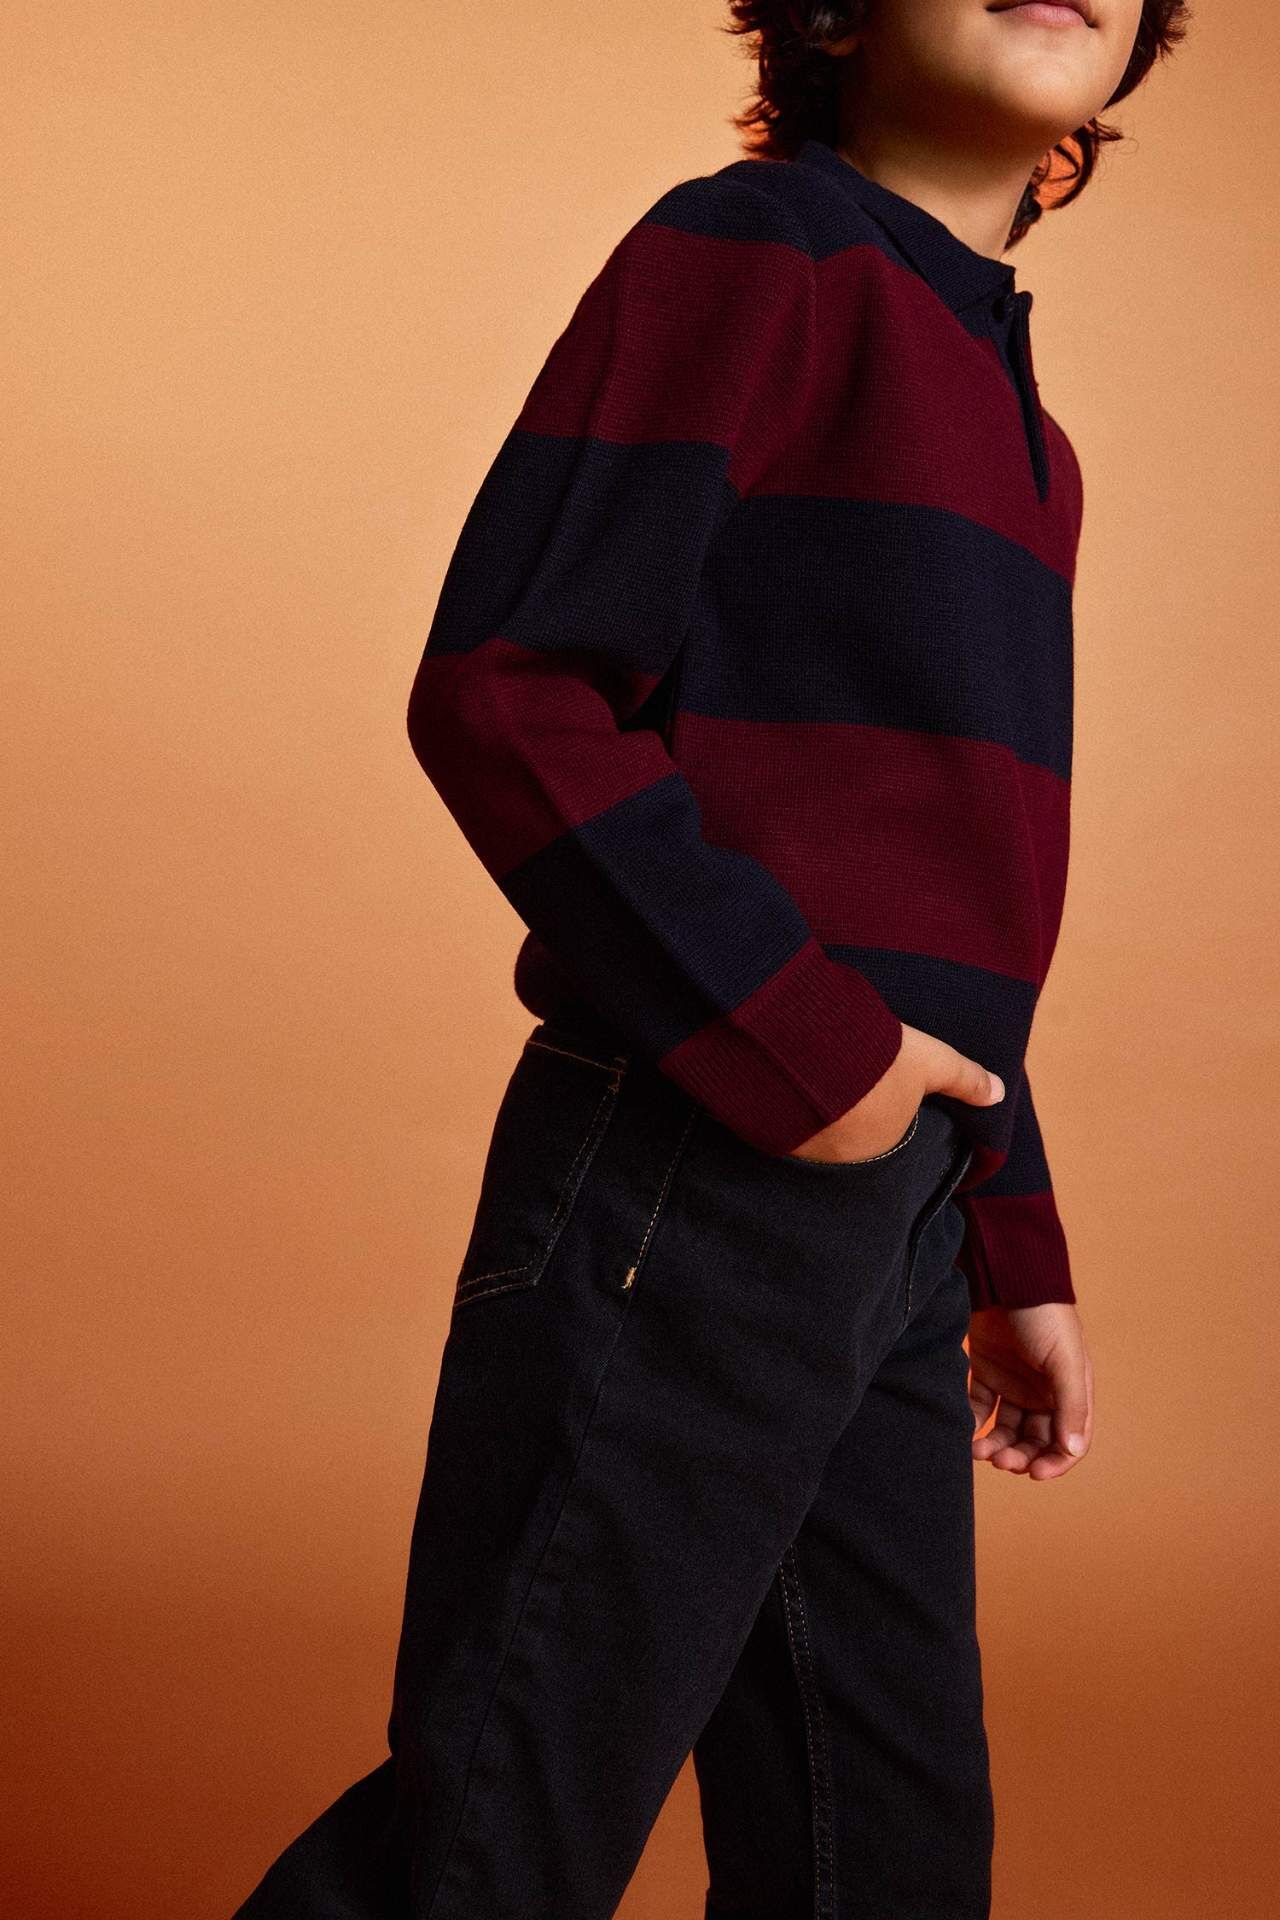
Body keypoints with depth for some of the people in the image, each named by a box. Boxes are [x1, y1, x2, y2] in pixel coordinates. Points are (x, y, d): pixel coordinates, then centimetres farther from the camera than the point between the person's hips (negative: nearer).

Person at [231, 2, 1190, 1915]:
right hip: (693, 1173, -8)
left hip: (887, 1214, 9)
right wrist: (795, 1041, -18)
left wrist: (1015, 1258, 20)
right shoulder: (757, 249, -5)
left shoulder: (1022, 437, 20)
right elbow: (499, 688, -14)